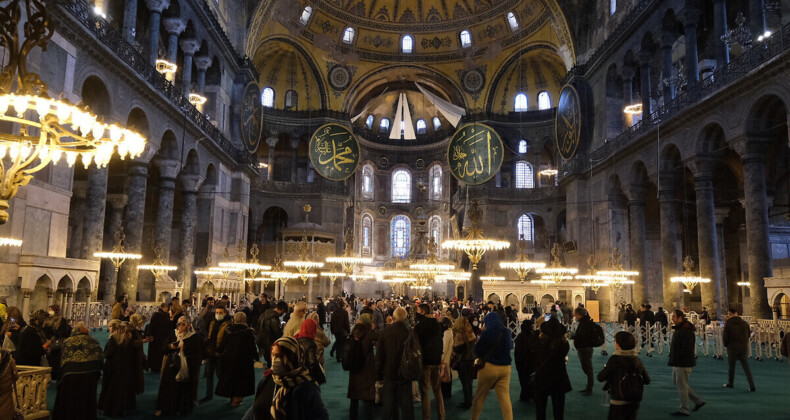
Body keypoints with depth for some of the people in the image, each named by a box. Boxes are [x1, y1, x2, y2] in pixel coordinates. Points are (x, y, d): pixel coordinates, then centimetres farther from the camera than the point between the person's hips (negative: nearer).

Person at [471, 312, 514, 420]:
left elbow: (477, 350, -8)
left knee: (480, 396, 11)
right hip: (505, 367, 4)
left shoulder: (488, 332, -15)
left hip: (489, 366, -4)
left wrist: (482, 333, 1)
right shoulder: (507, 332, 0)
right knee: (505, 398, 6)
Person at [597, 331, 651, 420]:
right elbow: (647, 380, 6)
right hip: (635, 402, 6)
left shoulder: (614, 359, -15)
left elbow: (600, 378, -13)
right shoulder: (637, 359, 0)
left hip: (619, 402, -5)